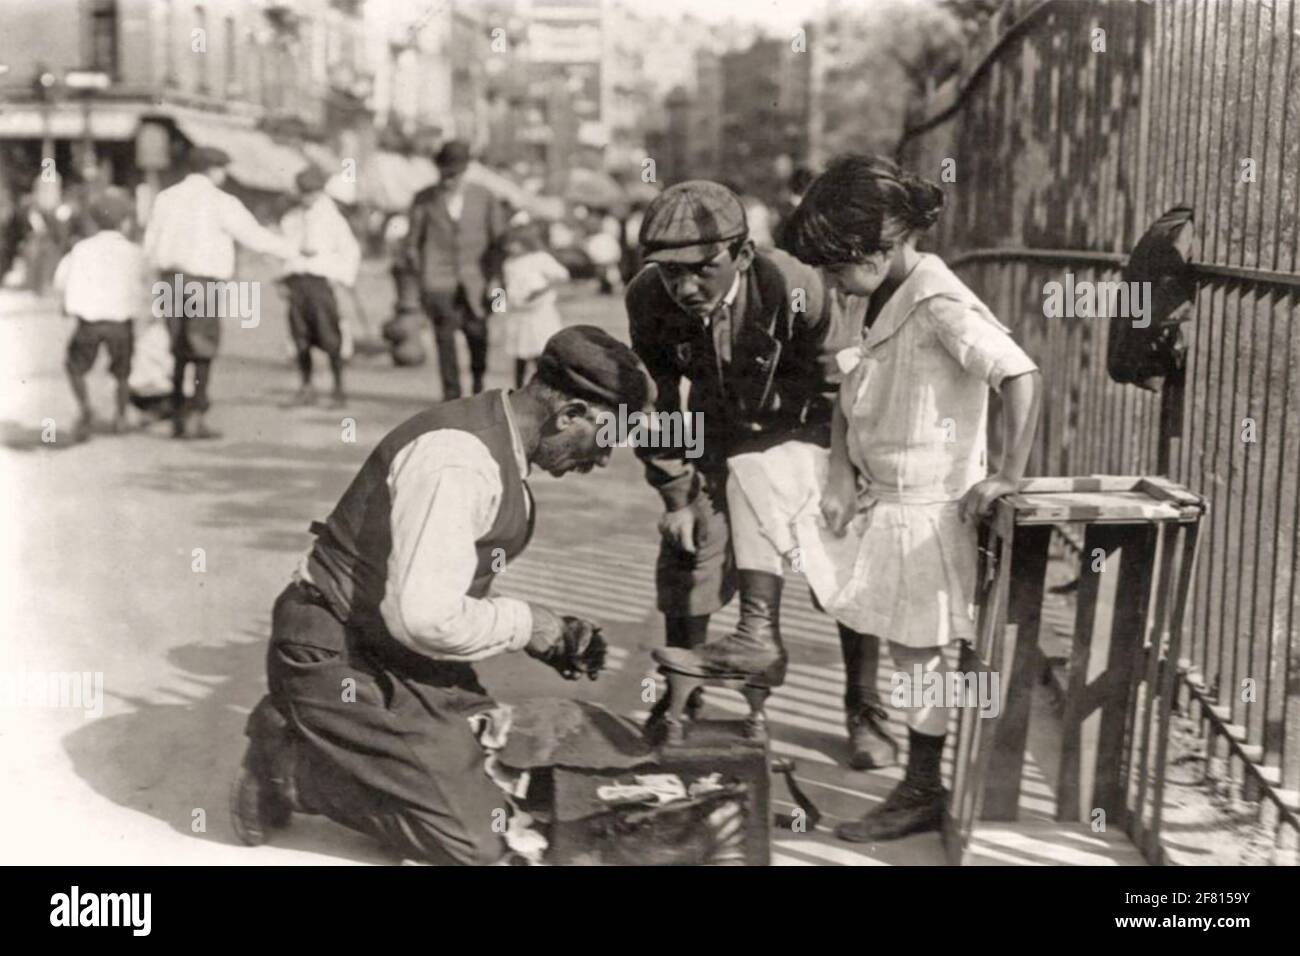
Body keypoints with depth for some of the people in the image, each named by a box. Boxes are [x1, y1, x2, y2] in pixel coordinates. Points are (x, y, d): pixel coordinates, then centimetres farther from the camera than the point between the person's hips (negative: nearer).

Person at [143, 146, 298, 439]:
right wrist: (290, 250, 11)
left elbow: (151, 244, 12)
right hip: (204, 282, -6)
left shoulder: (166, 198, 11)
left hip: (171, 278, 6)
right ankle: (196, 418, -5)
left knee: (180, 352, 13)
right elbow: (255, 236, -3)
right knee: (204, 353, 2)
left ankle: (177, 420, 12)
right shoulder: (221, 202, -7)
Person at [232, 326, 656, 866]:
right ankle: (292, 762, 0)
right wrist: (528, 624, -15)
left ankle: (312, 734, 13)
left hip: (398, 656, 10)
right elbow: (425, 616, -30)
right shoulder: (458, 460, -26)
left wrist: (549, 637, 2)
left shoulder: (500, 449, 6)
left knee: (508, 775, 11)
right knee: (474, 839, -10)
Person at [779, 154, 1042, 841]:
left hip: (926, 511, -8)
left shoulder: (939, 305, -20)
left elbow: (1021, 376, -30)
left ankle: (922, 795, 19)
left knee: (917, 654, 4)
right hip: (879, 501, 8)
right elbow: (851, 398, 13)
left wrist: (1007, 474, -25)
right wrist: (842, 478, 1)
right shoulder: (888, 303, 8)